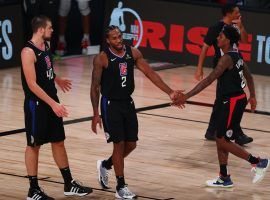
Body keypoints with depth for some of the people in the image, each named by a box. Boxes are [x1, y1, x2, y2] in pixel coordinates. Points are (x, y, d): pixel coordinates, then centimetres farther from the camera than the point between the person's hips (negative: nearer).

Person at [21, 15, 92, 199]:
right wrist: (53, 104, -25)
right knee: (34, 145, 2)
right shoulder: (28, 52, -21)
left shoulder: (46, 45, 6)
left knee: (59, 142, 13)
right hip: (36, 104, -8)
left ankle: (69, 184, 22)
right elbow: (32, 85, -24)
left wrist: (57, 80, 38)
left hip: (52, 102, 8)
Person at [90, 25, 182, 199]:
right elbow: (95, 87, -11)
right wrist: (96, 115, -15)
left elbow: (150, 73, -3)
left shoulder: (133, 53, -1)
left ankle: (105, 165, 35)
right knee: (119, 144, -4)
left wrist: (169, 92, -12)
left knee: (131, 144, 9)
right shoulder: (102, 59, -15)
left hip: (127, 102, 6)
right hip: (111, 105, -6)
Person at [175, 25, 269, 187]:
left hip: (232, 102, -10)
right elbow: (249, 76, 19)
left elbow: (209, 80, -27)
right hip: (233, 100, 10)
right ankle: (224, 178, 19)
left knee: (223, 141, -3)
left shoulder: (227, 58, -21)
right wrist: (252, 96, 30)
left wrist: (186, 96, -29)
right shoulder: (236, 55, 8)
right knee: (221, 139, 13)